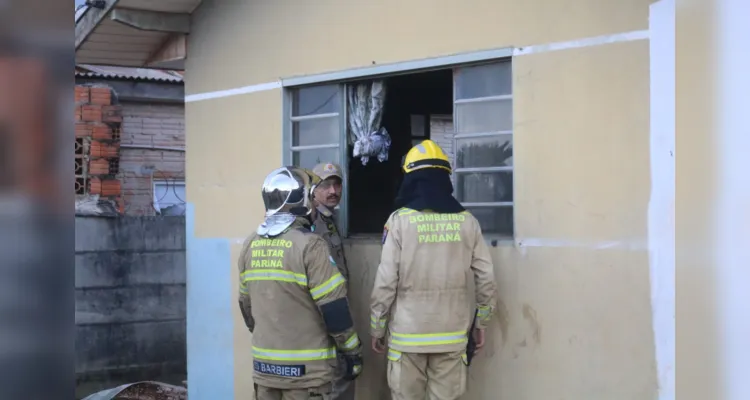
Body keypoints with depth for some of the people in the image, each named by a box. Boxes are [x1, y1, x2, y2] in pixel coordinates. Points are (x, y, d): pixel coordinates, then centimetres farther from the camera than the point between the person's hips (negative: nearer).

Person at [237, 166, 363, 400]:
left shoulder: (251, 246, 5)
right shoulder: (308, 246, -15)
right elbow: (334, 308, -14)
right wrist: (352, 352, -4)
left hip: (264, 363, 6)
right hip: (305, 366, -6)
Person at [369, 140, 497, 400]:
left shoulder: (400, 220, -7)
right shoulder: (467, 221, 2)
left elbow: (386, 282, -8)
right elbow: (486, 278, 3)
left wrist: (377, 329, 2)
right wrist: (481, 322, 16)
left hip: (408, 334, -2)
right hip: (452, 334, 2)